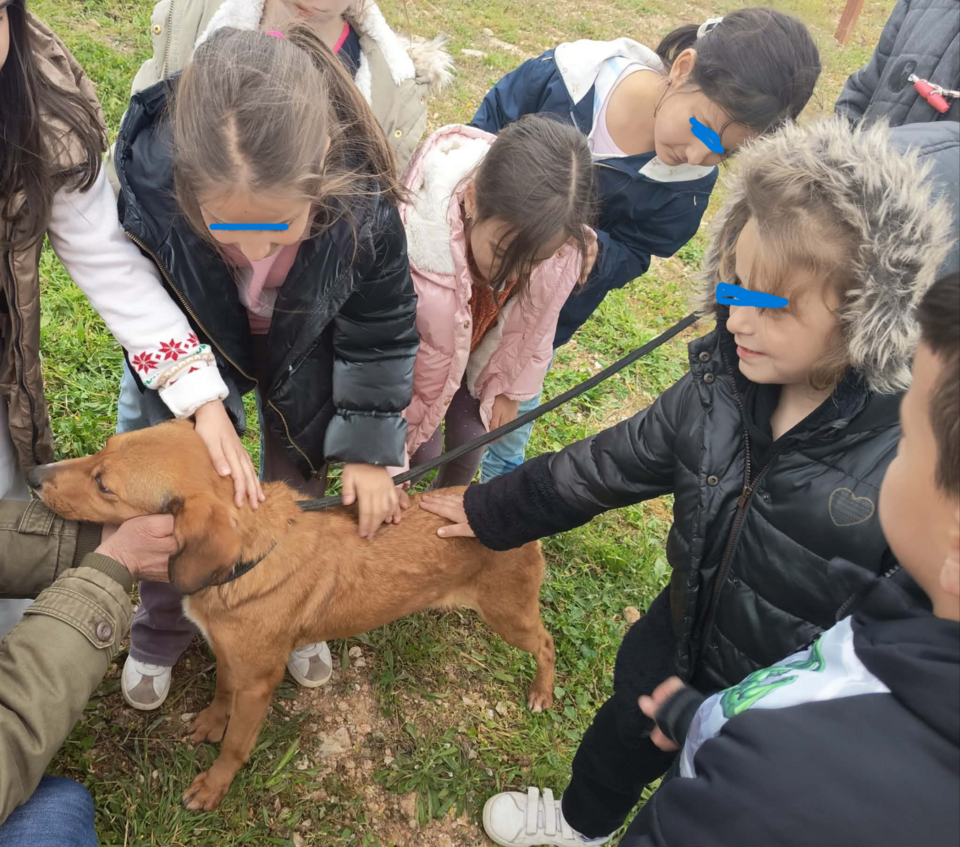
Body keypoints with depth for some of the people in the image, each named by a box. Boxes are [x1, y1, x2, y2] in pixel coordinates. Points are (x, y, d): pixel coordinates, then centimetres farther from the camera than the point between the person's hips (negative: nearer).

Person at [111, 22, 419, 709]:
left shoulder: (365, 204, -39)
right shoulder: (146, 171, -39)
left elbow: (381, 332, -19)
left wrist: (370, 446, -13)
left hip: (304, 358, 0)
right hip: (190, 350, 0)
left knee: (298, 487, 15)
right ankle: (160, 633, 39)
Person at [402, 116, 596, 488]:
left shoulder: (561, 248, -33)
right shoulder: (416, 249, -45)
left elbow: (532, 326, -10)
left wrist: (509, 389, 5)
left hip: (479, 350, 3)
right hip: (413, 352, -3)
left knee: (469, 443, 11)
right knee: (421, 452, 1)